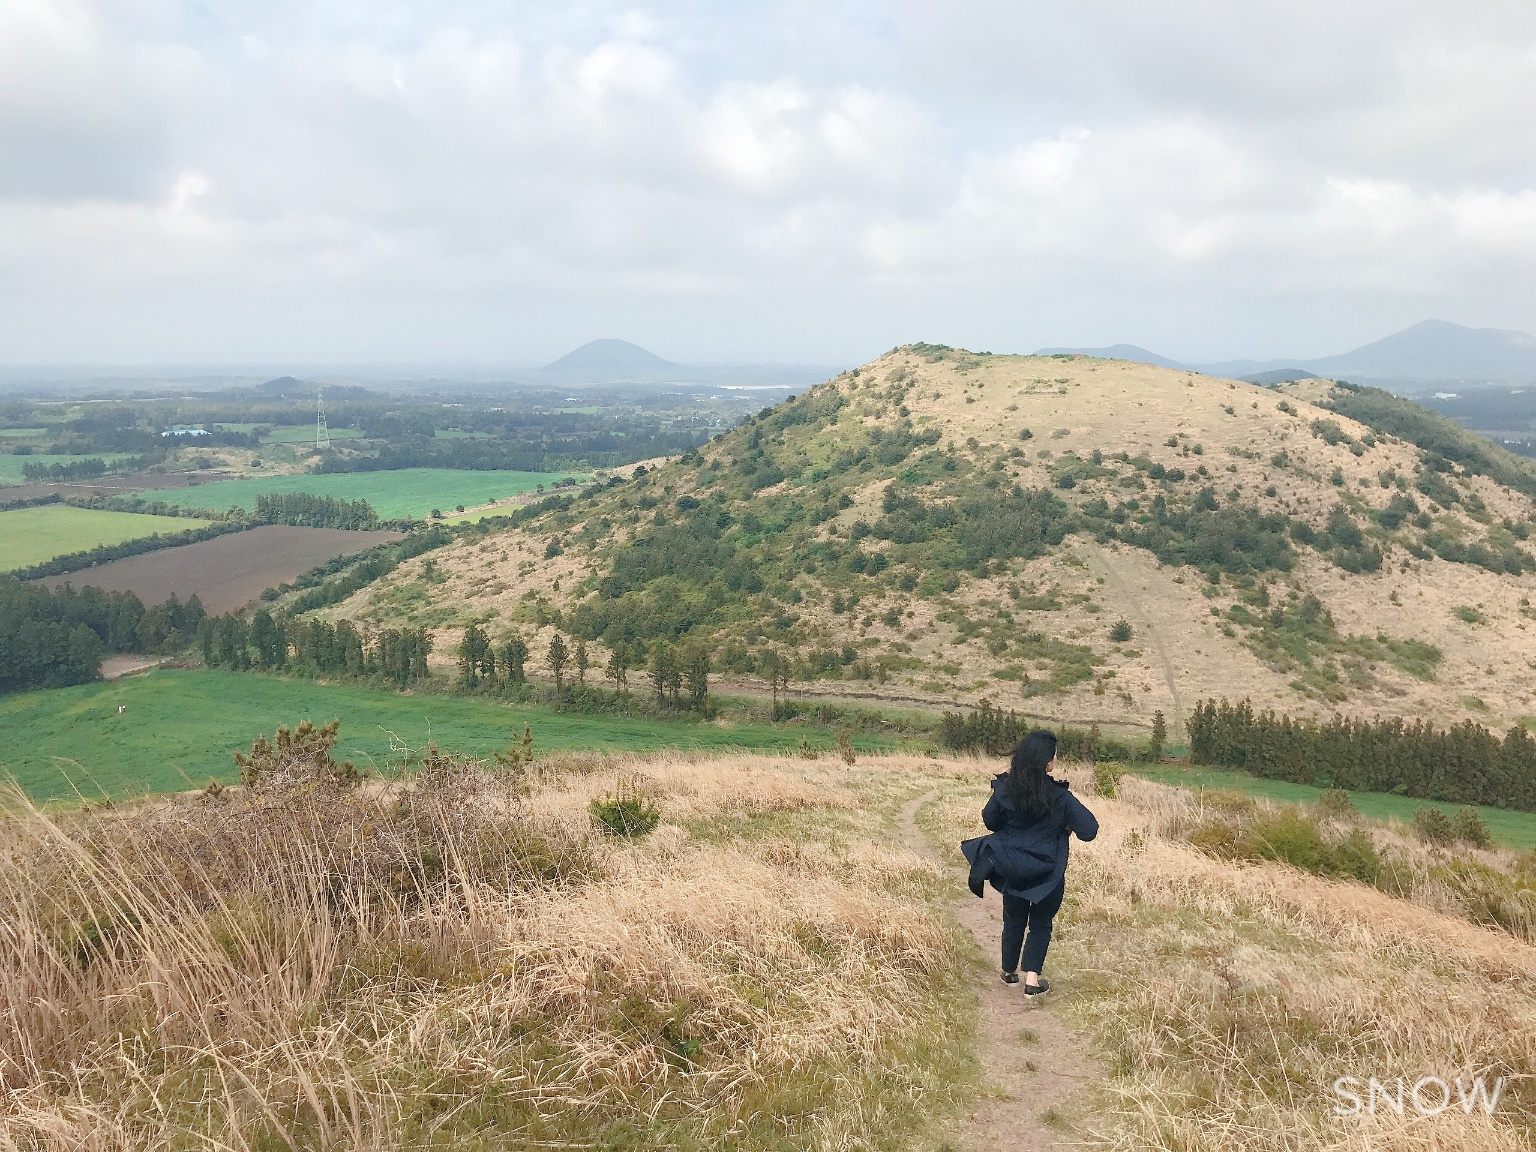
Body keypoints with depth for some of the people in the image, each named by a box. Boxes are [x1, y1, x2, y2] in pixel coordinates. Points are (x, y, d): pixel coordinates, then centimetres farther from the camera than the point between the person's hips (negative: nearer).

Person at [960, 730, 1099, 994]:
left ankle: (1009, 972, 35)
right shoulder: (1059, 796, -18)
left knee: (1013, 920, 21)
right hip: (1048, 873, -3)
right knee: (1041, 923, 16)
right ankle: (1032, 978, 10)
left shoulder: (1005, 788, -11)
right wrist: (1067, 826, 1)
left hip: (1012, 869, 3)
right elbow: (1089, 830, -17)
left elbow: (990, 821, 3)